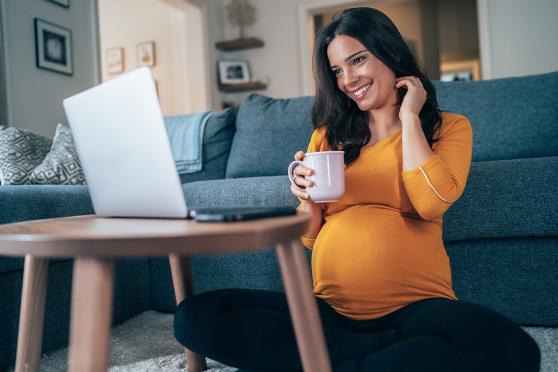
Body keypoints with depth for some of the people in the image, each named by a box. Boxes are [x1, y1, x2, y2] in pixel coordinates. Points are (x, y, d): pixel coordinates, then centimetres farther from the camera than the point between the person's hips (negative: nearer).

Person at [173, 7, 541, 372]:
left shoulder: (449, 127, 9)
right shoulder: (328, 135, 15)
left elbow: (432, 203, -13)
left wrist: (409, 117, -1)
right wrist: (309, 201, -7)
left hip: (415, 306, -2)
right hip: (330, 309, 3)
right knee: (195, 316, -18)